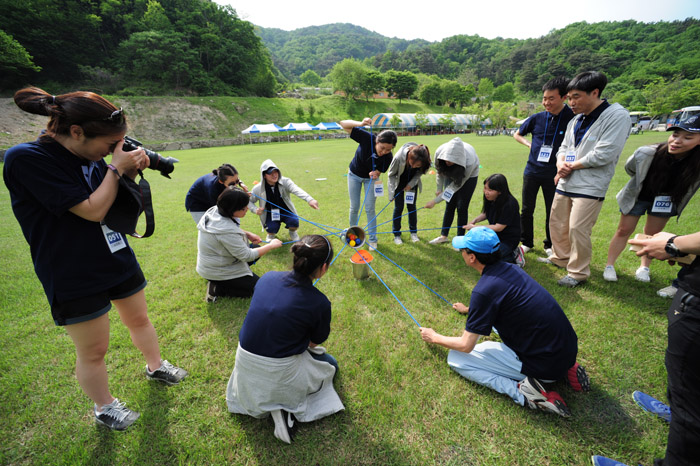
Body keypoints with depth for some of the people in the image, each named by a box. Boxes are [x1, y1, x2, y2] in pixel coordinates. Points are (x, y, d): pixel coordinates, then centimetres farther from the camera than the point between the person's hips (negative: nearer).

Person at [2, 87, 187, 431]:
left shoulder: (90, 158, 0)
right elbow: (93, 210, -25)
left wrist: (131, 174, -9)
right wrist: (116, 167, -17)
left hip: (119, 258, 7)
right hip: (75, 278, -6)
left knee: (139, 318, 22)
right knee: (94, 350, 9)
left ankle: (156, 367, 47)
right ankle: (104, 407, 34)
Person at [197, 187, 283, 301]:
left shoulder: (215, 210, -9)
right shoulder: (227, 231, -36)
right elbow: (247, 256, -26)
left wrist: (247, 234, -3)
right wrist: (271, 245, -16)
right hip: (217, 273, -9)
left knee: (256, 249, 15)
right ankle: (217, 289, -2)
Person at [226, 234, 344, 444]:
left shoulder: (267, 278, -10)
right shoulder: (319, 303, -23)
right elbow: (315, 342, -6)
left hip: (245, 370, 5)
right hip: (279, 377, -5)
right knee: (331, 365, 24)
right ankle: (287, 409, 5)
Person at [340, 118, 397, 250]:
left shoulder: (388, 157, -31)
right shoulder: (367, 138, -34)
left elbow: (380, 170, -16)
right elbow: (343, 124, -33)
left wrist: (376, 173, -41)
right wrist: (361, 124, -51)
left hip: (370, 178, 0)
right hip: (354, 175, 0)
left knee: (370, 209, 0)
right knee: (354, 207, 8)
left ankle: (372, 239, 14)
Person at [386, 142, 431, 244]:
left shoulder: (422, 160, -31)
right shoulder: (399, 157, -39)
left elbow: (420, 172, -7)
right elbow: (391, 174, -20)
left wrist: (411, 184, -16)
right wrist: (393, 192, -18)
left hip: (412, 182, 2)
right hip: (399, 182, -2)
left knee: (411, 206, 5)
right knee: (399, 207, -2)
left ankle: (413, 232, 20)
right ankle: (397, 234, 10)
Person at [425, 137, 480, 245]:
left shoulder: (469, 162, -42)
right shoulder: (439, 152, -33)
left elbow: (455, 186, -34)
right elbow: (440, 171, -9)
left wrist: (435, 201, -35)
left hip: (469, 175, -3)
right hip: (451, 174, 3)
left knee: (461, 207, -7)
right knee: (450, 205, 4)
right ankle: (443, 236, 15)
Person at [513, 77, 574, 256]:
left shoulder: (573, 118, -8)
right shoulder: (537, 118, -1)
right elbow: (517, 134, 15)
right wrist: (529, 144, -1)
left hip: (554, 174, -2)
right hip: (532, 171, 2)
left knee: (552, 212, 10)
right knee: (527, 210, 9)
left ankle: (550, 245, 28)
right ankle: (526, 242, 26)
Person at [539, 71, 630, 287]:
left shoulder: (617, 116, -11)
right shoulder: (576, 119, 12)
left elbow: (604, 154, -20)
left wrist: (572, 165, -10)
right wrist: (560, 164, -6)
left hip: (589, 187, -8)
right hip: (565, 184, 8)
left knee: (577, 229, -7)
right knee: (556, 223, 15)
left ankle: (578, 273, 10)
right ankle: (561, 258, 36)